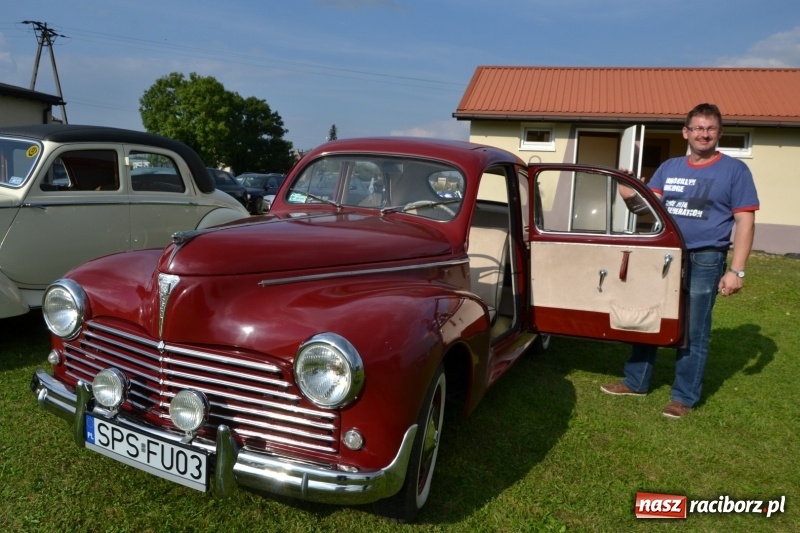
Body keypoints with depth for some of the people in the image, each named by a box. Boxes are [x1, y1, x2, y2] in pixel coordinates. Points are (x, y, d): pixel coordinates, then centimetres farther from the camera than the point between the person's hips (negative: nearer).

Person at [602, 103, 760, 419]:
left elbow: (745, 222, -4)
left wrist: (736, 270, -12)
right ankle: (635, 382, 26)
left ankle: (684, 397, 18)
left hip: (705, 261, -4)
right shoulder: (669, 168, 10)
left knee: (693, 333, 4)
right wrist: (631, 197, -19)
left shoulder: (735, 170, -1)